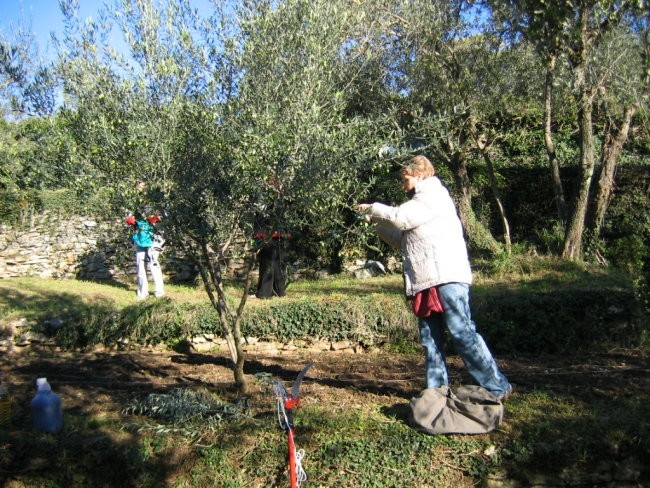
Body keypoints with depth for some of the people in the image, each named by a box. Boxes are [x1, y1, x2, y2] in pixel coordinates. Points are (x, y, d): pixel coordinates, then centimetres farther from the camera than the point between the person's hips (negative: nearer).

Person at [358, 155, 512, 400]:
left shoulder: (433, 196, 0)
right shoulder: (422, 201, 29)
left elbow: (399, 217, -13)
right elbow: (401, 238, 27)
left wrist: (373, 210, 2)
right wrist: (378, 224, 14)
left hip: (447, 279, -10)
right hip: (426, 283, 10)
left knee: (462, 332, -12)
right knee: (430, 340, 6)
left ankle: (497, 387, -4)